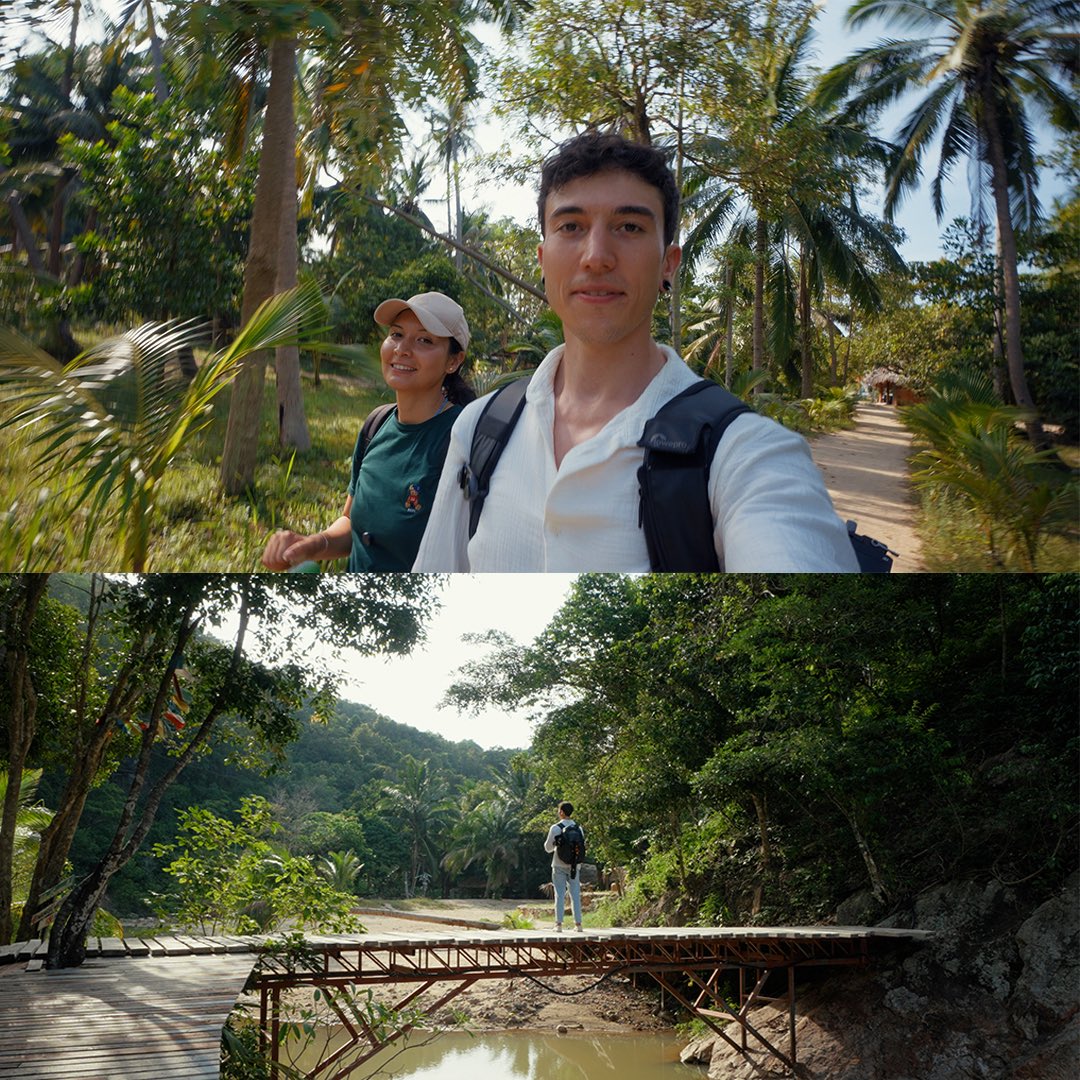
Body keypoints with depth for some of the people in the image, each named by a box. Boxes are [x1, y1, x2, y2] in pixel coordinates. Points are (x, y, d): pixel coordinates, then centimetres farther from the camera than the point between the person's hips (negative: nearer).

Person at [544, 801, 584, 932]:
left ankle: (559, 924, -2)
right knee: (575, 895, 6)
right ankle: (578, 923, 3)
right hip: (574, 865, 3)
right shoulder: (578, 828, 3)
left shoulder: (556, 828, -8)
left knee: (560, 895, 1)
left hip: (559, 865, -3)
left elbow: (548, 847, -3)